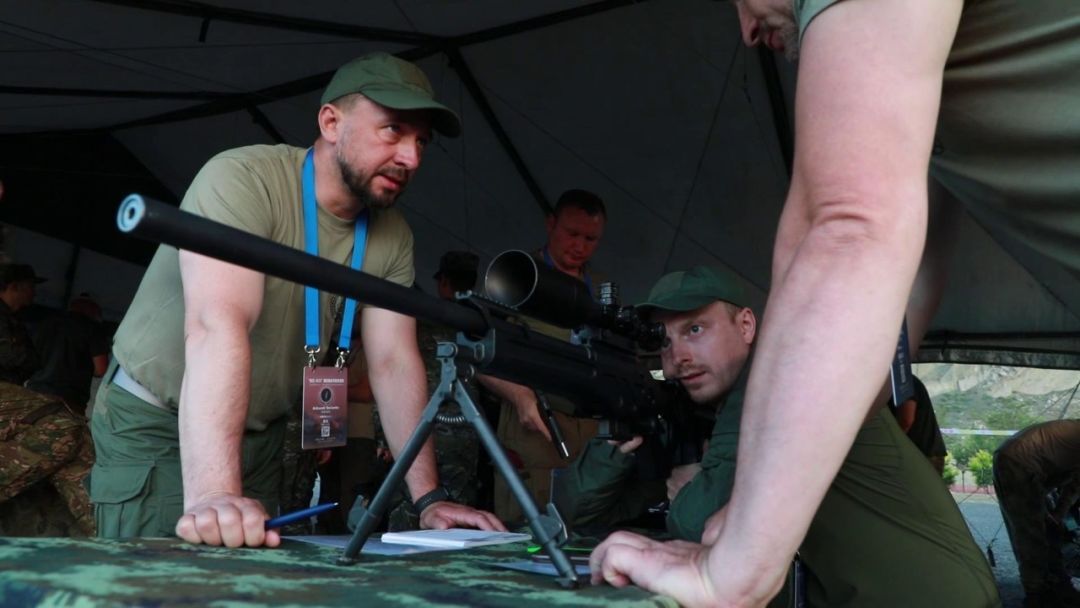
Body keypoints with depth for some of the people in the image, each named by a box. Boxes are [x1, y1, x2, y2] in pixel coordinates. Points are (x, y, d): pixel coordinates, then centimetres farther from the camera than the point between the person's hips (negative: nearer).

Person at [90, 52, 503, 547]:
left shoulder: (392, 237, -6)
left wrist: (429, 498, -15)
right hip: (154, 426, -5)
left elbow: (394, 361, -8)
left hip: (260, 434, 6)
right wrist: (212, 494, -49)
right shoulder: (242, 180, -25)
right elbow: (217, 326, -38)